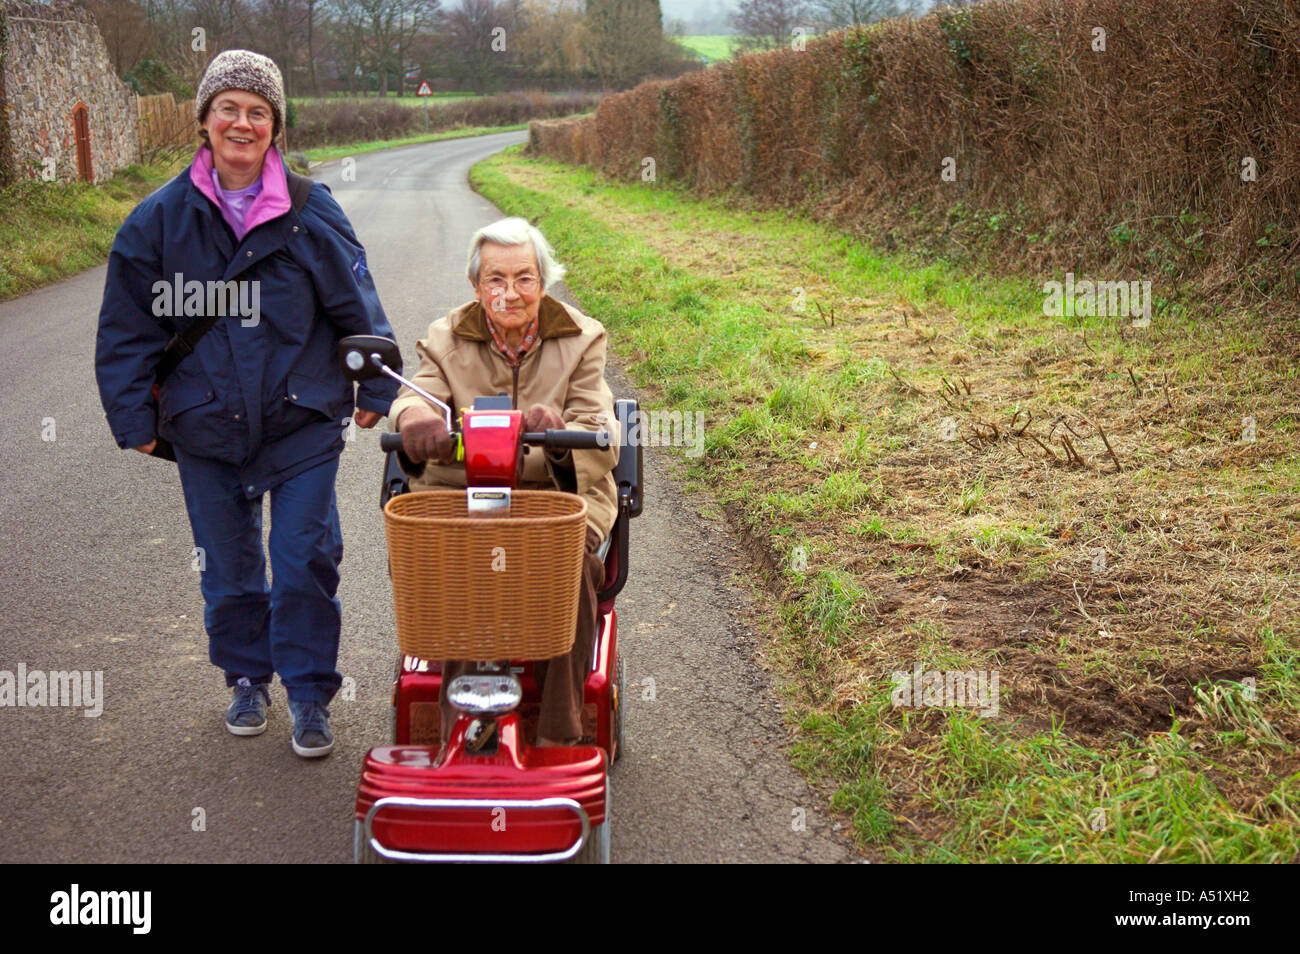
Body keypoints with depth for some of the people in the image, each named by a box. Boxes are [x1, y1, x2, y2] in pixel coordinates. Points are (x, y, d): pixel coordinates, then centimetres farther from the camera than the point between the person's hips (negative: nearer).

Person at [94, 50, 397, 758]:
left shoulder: (310, 212, -5)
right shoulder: (161, 218, -1)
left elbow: (355, 303, 3)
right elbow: (129, 326, 4)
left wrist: (375, 389, 6)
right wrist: (135, 417, 2)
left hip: (302, 425, -2)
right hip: (205, 429, 2)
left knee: (305, 562, 0)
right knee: (227, 567, 14)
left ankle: (309, 693, 16)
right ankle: (248, 679, 34)